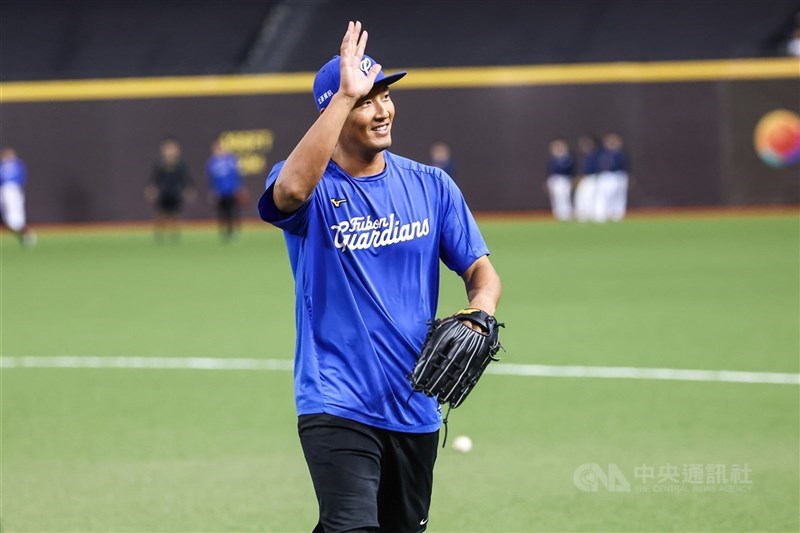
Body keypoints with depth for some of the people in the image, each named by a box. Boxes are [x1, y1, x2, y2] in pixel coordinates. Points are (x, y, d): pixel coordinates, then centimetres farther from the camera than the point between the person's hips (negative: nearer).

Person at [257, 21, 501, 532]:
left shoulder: (431, 185, 7)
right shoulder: (314, 187, -6)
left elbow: (480, 270, 6)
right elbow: (293, 189, -32)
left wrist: (478, 317, -18)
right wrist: (345, 94, -32)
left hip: (415, 408, 5)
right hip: (337, 406, -5)